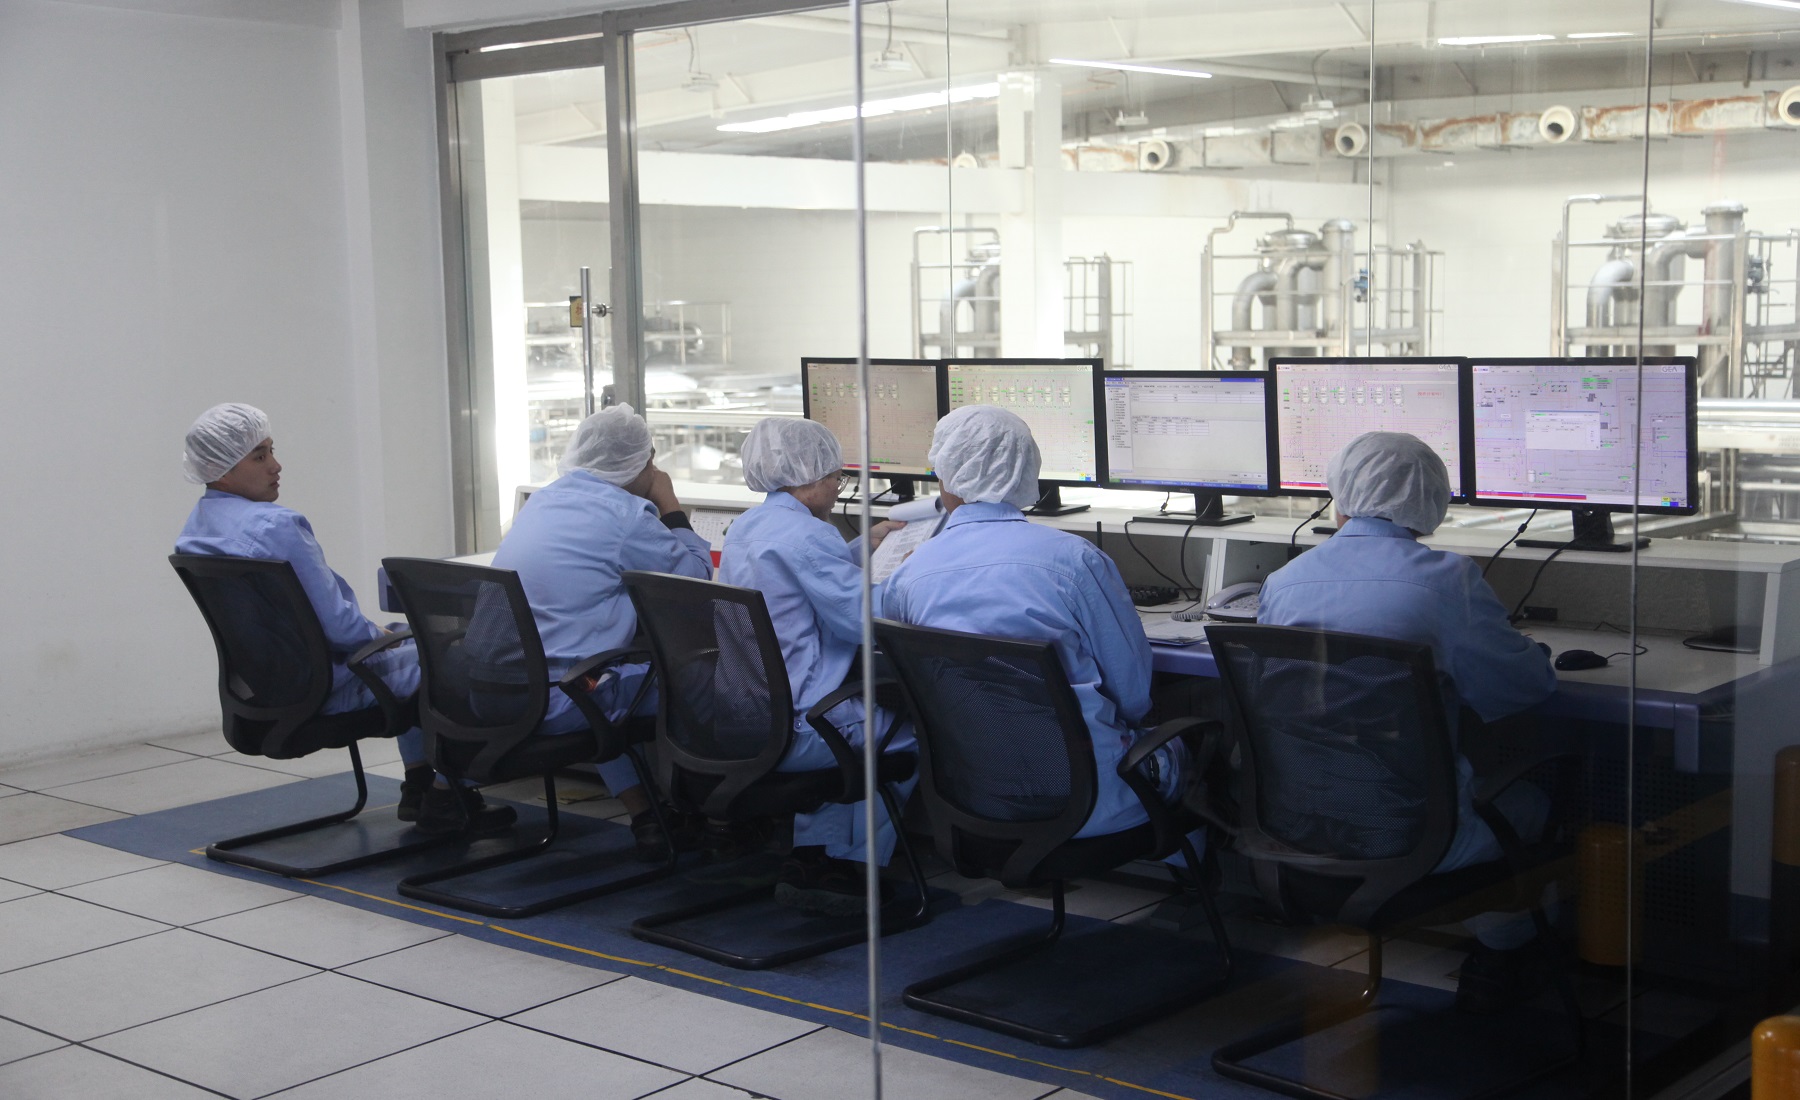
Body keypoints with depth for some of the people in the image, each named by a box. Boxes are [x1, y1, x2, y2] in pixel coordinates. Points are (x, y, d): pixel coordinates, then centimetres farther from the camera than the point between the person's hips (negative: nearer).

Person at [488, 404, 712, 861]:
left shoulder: (543, 500, 15)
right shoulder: (623, 513, -10)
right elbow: (696, 575, -1)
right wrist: (671, 507, 10)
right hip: (558, 702, -9)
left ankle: (642, 816, 34)